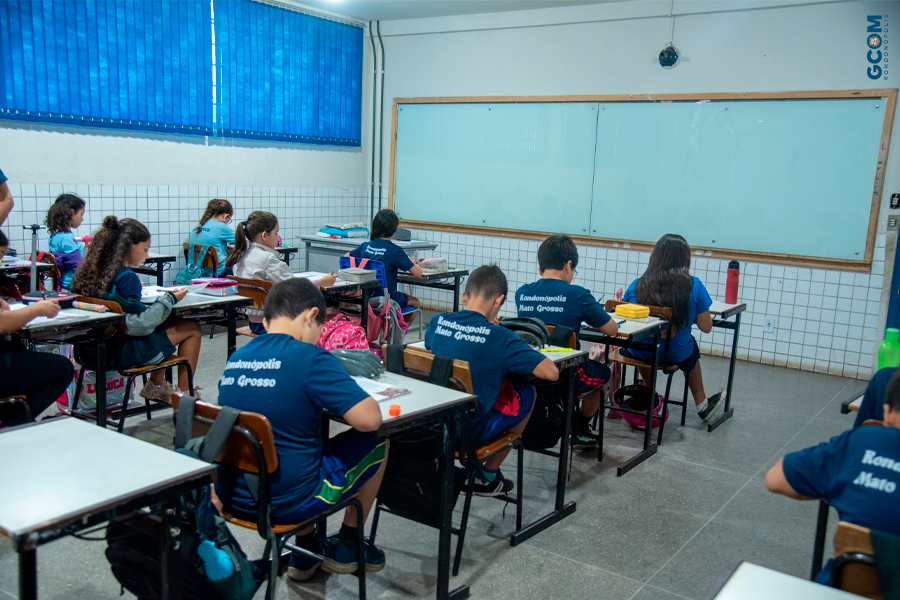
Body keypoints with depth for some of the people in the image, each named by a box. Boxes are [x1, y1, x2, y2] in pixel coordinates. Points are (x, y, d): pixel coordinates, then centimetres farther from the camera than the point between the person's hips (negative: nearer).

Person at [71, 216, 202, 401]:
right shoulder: (127, 277, -21)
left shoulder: (93, 273, 3)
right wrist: (169, 299, -14)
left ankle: (156, 386, 35)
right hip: (124, 354, -9)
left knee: (165, 324, 28)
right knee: (192, 328, 4)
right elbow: (141, 324, -24)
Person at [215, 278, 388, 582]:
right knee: (377, 442, 12)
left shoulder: (235, 359, 4)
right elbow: (370, 419, -22)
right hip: (287, 503, -7)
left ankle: (305, 552, 36)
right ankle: (346, 548, 27)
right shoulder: (311, 357, -18)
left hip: (233, 499, 7)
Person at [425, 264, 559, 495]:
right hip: (469, 432, -5)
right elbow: (551, 372, -18)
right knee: (527, 393, 15)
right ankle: (488, 477, 25)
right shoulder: (499, 337, -17)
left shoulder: (438, 321, -4)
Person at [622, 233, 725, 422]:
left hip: (639, 353, 1)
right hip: (676, 355, -1)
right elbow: (706, 327, -9)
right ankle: (701, 404, 51)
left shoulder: (637, 286, -13)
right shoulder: (694, 286, -17)